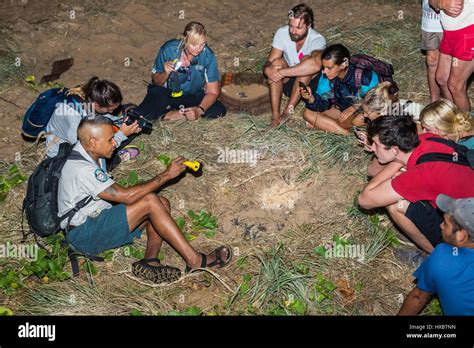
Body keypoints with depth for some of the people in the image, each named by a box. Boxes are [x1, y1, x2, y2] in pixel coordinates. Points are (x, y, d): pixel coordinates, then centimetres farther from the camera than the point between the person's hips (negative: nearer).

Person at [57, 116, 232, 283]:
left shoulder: (83, 154, 6)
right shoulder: (81, 169, -25)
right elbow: (126, 196, -29)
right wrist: (166, 175, -23)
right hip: (84, 235, -10)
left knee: (162, 204, -5)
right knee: (150, 202, -26)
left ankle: (150, 260, -19)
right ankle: (195, 260, -26)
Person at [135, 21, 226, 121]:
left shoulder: (208, 56, -20)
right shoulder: (169, 49, -19)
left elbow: (212, 92, -16)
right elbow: (156, 81, -6)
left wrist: (199, 110, -35)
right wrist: (166, 73, -29)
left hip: (193, 96, 2)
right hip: (166, 93, -2)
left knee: (220, 110, -26)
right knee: (141, 114, -28)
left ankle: (167, 115, -19)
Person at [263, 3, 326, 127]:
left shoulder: (317, 39, -25)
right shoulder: (282, 33, -14)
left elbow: (316, 64, -47)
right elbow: (270, 62, -15)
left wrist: (283, 72, -47)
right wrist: (267, 69, -41)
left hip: (308, 84, -3)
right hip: (287, 81, 3)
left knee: (307, 60, -32)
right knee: (277, 62, -27)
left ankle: (287, 111, -30)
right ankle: (275, 116, -31)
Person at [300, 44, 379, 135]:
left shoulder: (365, 77, -31)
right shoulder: (325, 77, -15)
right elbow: (322, 106, -12)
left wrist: (355, 107, -30)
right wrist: (311, 98, -32)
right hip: (343, 109, 5)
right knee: (308, 113, -10)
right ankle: (346, 132, -17)